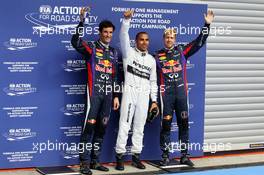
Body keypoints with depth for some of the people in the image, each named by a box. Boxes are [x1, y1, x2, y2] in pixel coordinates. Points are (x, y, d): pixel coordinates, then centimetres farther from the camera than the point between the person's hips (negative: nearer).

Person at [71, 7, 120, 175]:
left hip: (108, 95, 6)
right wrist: (82, 21, -29)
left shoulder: (114, 52, 16)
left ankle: (95, 161, 17)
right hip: (94, 92, -6)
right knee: (89, 126, -9)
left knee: (102, 128, 8)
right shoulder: (91, 47, 0)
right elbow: (76, 42, -21)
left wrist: (116, 96, 15)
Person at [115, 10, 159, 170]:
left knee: (139, 127, 6)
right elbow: (123, 36, -11)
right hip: (130, 91, -4)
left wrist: (154, 99, 11)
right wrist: (127, 19, -24)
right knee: (125, 124, -6)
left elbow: (153, 81, 17)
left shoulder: (151, 59, 15)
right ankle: (120, 156, -1)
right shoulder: (129, 52, 5)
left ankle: (136, 156, 13)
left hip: (144, 95, 4)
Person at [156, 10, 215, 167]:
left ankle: (185, 155, 13)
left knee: (184, 124, 4)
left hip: (181, 93, 1)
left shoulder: (182, 51, 7)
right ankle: (165, 156, 8)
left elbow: (199, 42, 0)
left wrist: (207, 25, -8)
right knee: (166, 124, 0)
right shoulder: (158, 56, 6)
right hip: (166, 94, -1)